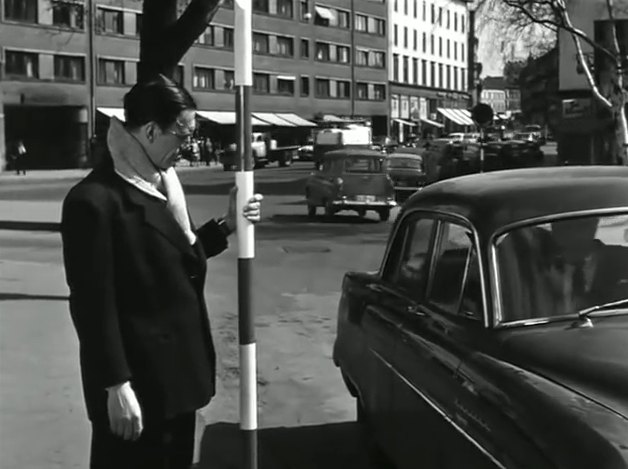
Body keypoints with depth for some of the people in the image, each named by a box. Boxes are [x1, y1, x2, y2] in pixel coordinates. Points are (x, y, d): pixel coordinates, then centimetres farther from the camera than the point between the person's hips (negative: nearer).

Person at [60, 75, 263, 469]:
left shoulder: (163, 183, 8)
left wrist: (227, 225, 8)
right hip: (137, 382, -9)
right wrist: (115, 385, -20)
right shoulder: (95, 199, -19)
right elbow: (94, 303, -20)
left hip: (177, 371, 9)